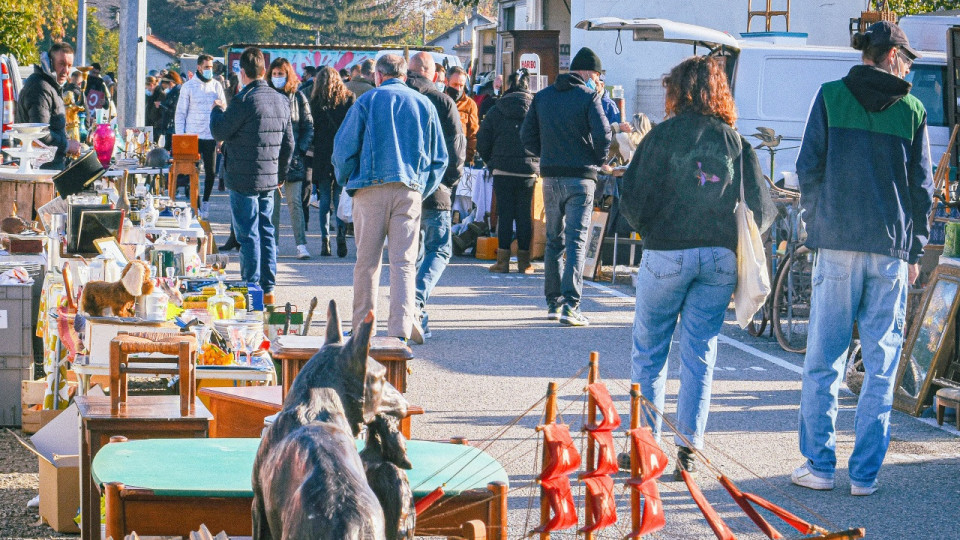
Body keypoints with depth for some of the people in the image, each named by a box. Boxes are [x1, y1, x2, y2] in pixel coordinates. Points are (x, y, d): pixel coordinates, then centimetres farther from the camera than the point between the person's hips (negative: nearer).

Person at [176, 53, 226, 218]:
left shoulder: (216, 86, 7)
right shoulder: (188, 86, 2)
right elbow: (181, 113, 4)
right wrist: (180, 136, -4)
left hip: (211, 136, 2)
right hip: (193, 135, -2)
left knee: (211, 171, 4)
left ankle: (205, 203, 19)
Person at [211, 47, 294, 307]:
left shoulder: (244, 100, -17)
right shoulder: (281, 100, 7)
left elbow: (219, 131, -8)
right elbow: (288, 143, 13)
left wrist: (217, 110, 11)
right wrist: (281, 174, 23)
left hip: (244, 179, -7)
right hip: (269, 179, 7)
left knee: (248, 235, -2)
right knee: (266, 232, 13)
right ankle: (268, 289, 16)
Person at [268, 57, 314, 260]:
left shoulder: (298, 97, 4)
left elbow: (308, 126, 6)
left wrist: (301, 147, -5)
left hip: (293, 159, -1)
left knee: (295, 203, -5)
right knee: (272, 203, 4)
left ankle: (301, 245, -7)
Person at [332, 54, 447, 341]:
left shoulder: (367, 100, 3)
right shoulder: (424, 104, 10)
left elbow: (343, 148, 0)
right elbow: (439, 157, 11)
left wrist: (346, 182, 15)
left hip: (371, 189, -1)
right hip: (410, 192, 1)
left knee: (367, 261, 7)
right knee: (403, 263, -1)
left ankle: (362, 329, 13)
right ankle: (400, 331, -11)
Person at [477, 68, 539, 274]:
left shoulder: (496, 111, 2)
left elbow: (482, 143, 4)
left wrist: (492, 163, 18)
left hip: (502, 171, 0)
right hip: (529, 171, 0)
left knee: (504, 214, 4)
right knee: (524, 215, 6)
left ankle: (503, 259, 2)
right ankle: (524, 261, 8)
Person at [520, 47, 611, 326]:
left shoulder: (542, 96, 9)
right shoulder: (588, 96, -7)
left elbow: (527, 135, 9)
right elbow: (603, 134, -15)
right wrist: (598, 160, 2)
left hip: (551, 177, 5)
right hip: (580, 177, -5)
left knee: (554, 240, 15)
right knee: (576, 241, -5)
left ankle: (553, 302, 19)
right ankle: (570, 305, -14)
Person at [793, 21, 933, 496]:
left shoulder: (831, 97, 3)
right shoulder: (911, 110, 5)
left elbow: (808, 167, 0)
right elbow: (921, 186, 5)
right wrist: (914, 250, 13)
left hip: (837, 244, 0)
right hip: (891, 248, 1)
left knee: (823, 360, 6)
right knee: (881, 366, 5)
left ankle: (819, 465, 6)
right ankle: (865, 474, 6)